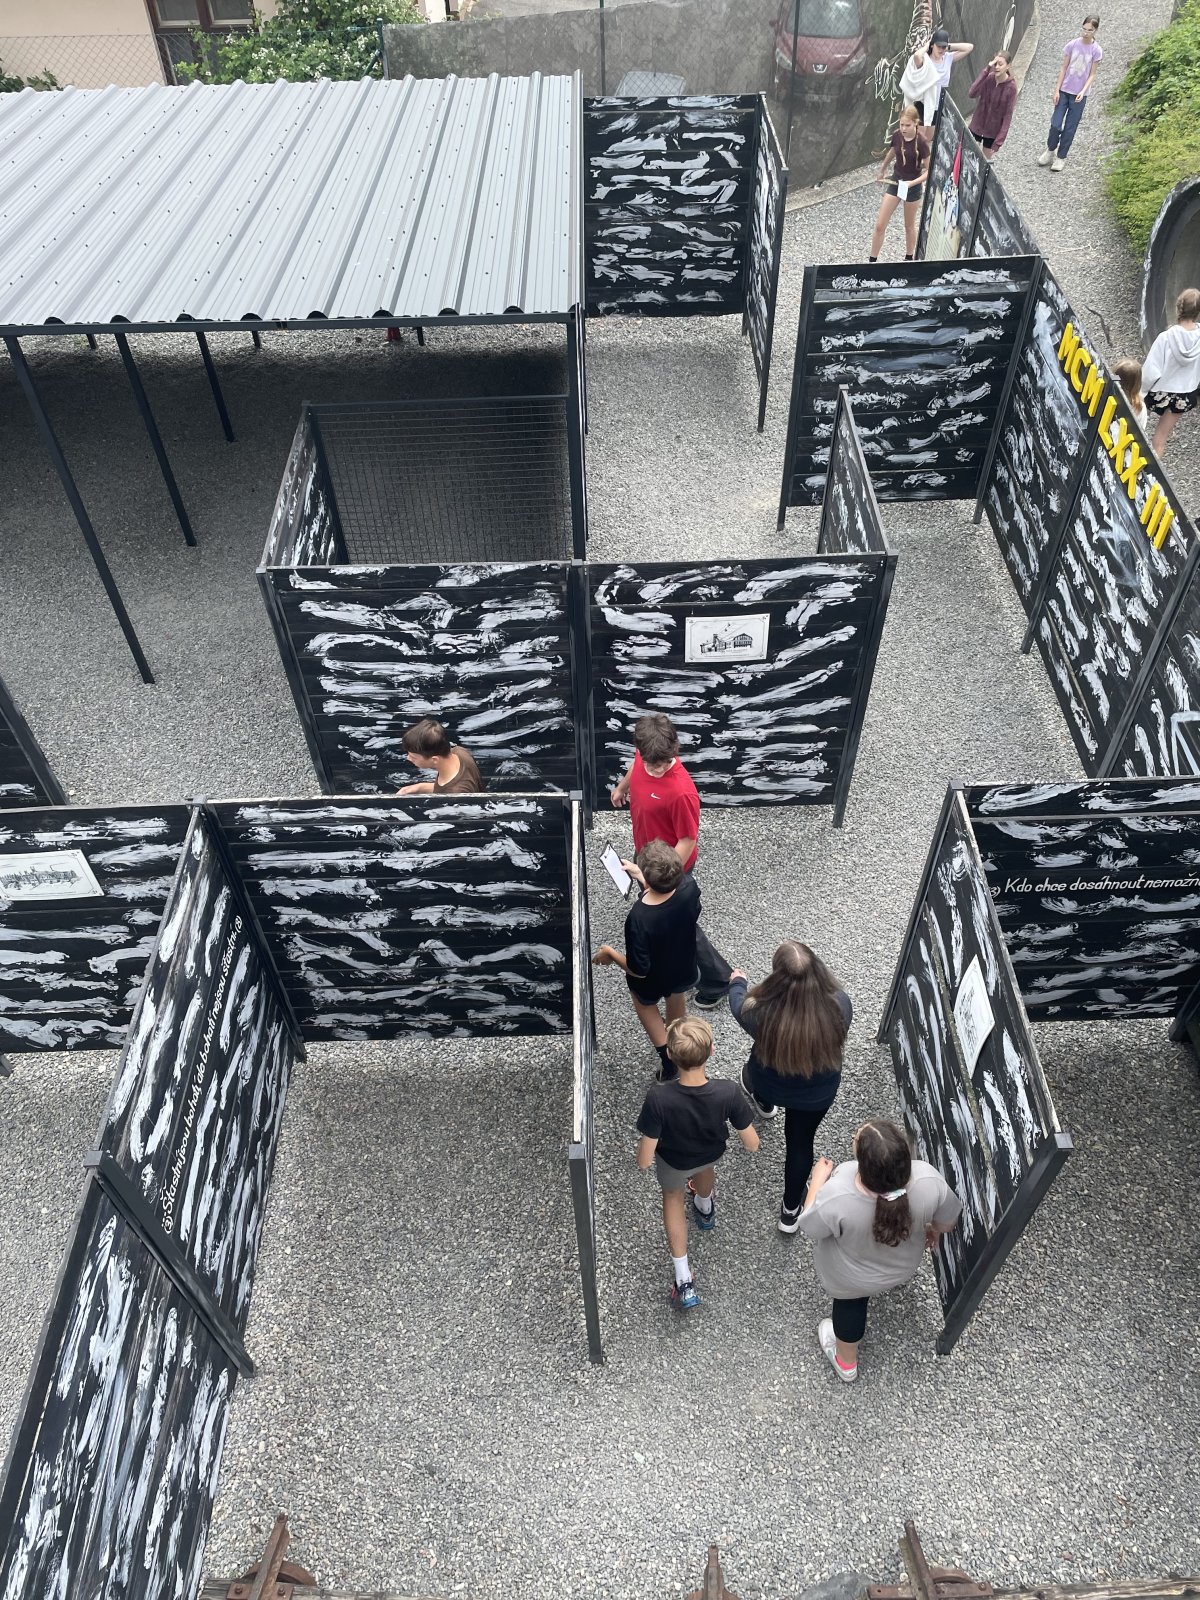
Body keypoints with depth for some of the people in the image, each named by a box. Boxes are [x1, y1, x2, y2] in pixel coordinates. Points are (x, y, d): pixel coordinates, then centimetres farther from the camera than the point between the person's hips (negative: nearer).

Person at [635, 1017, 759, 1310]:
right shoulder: (727, 1092, -39)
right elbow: (752, 1144, -23)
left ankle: (684, 1282, 34)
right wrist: (748, 1144, 1)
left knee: (672, 1195, 32)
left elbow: (645, 1159, -32)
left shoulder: (658, 1098, -44)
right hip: (712, 1154, 1)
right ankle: (705, 1209, 71)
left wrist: (642, 1163, -7)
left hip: (673, 1161, -1)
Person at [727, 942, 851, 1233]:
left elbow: (739, 1005, -12)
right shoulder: (839, 1004, -34)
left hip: (769, 1085, 0)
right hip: (817, 1093, 0)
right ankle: (791, 1210, 46)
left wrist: (738, 983, 12)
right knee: (801, 1143, 26)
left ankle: (764, 1102, 71)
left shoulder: (761, 1011, -39)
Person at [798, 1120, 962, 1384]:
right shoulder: (929, 1180, -37)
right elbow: (948, 1221, -14)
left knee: (850, 1303, 31)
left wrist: (818, 1179, -8)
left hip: (851, 1278, -3)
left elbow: (810, 1226, -22)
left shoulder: (836, 1197, -45)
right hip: (903, 1266, 3)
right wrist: (934, 1231, 8)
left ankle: (846, 1362, 58)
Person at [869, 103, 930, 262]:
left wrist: (913, 182, -29)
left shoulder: (921, 143, -22)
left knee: (909, 226, 15)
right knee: (880, 225, 0)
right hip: (895, 182, 4)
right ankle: (872, 260, 11)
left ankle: (909, 258, 35)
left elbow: (929, 170, -16)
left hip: (913, 186, -4)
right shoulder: (897, 135, -9)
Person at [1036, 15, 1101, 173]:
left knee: (1070, 128, 4)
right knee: (1055, 124, -2)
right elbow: (1064, 68, 1)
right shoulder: (1072, 45, -4)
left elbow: (1092, 75, -5)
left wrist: (1083, 91, -20)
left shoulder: (1096, 51, -7)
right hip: (1064, 90, 1)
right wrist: (1057, 90, -3)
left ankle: (1061, 157, 18)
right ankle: (1050, 150, 24)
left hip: (1079, 95, -1)